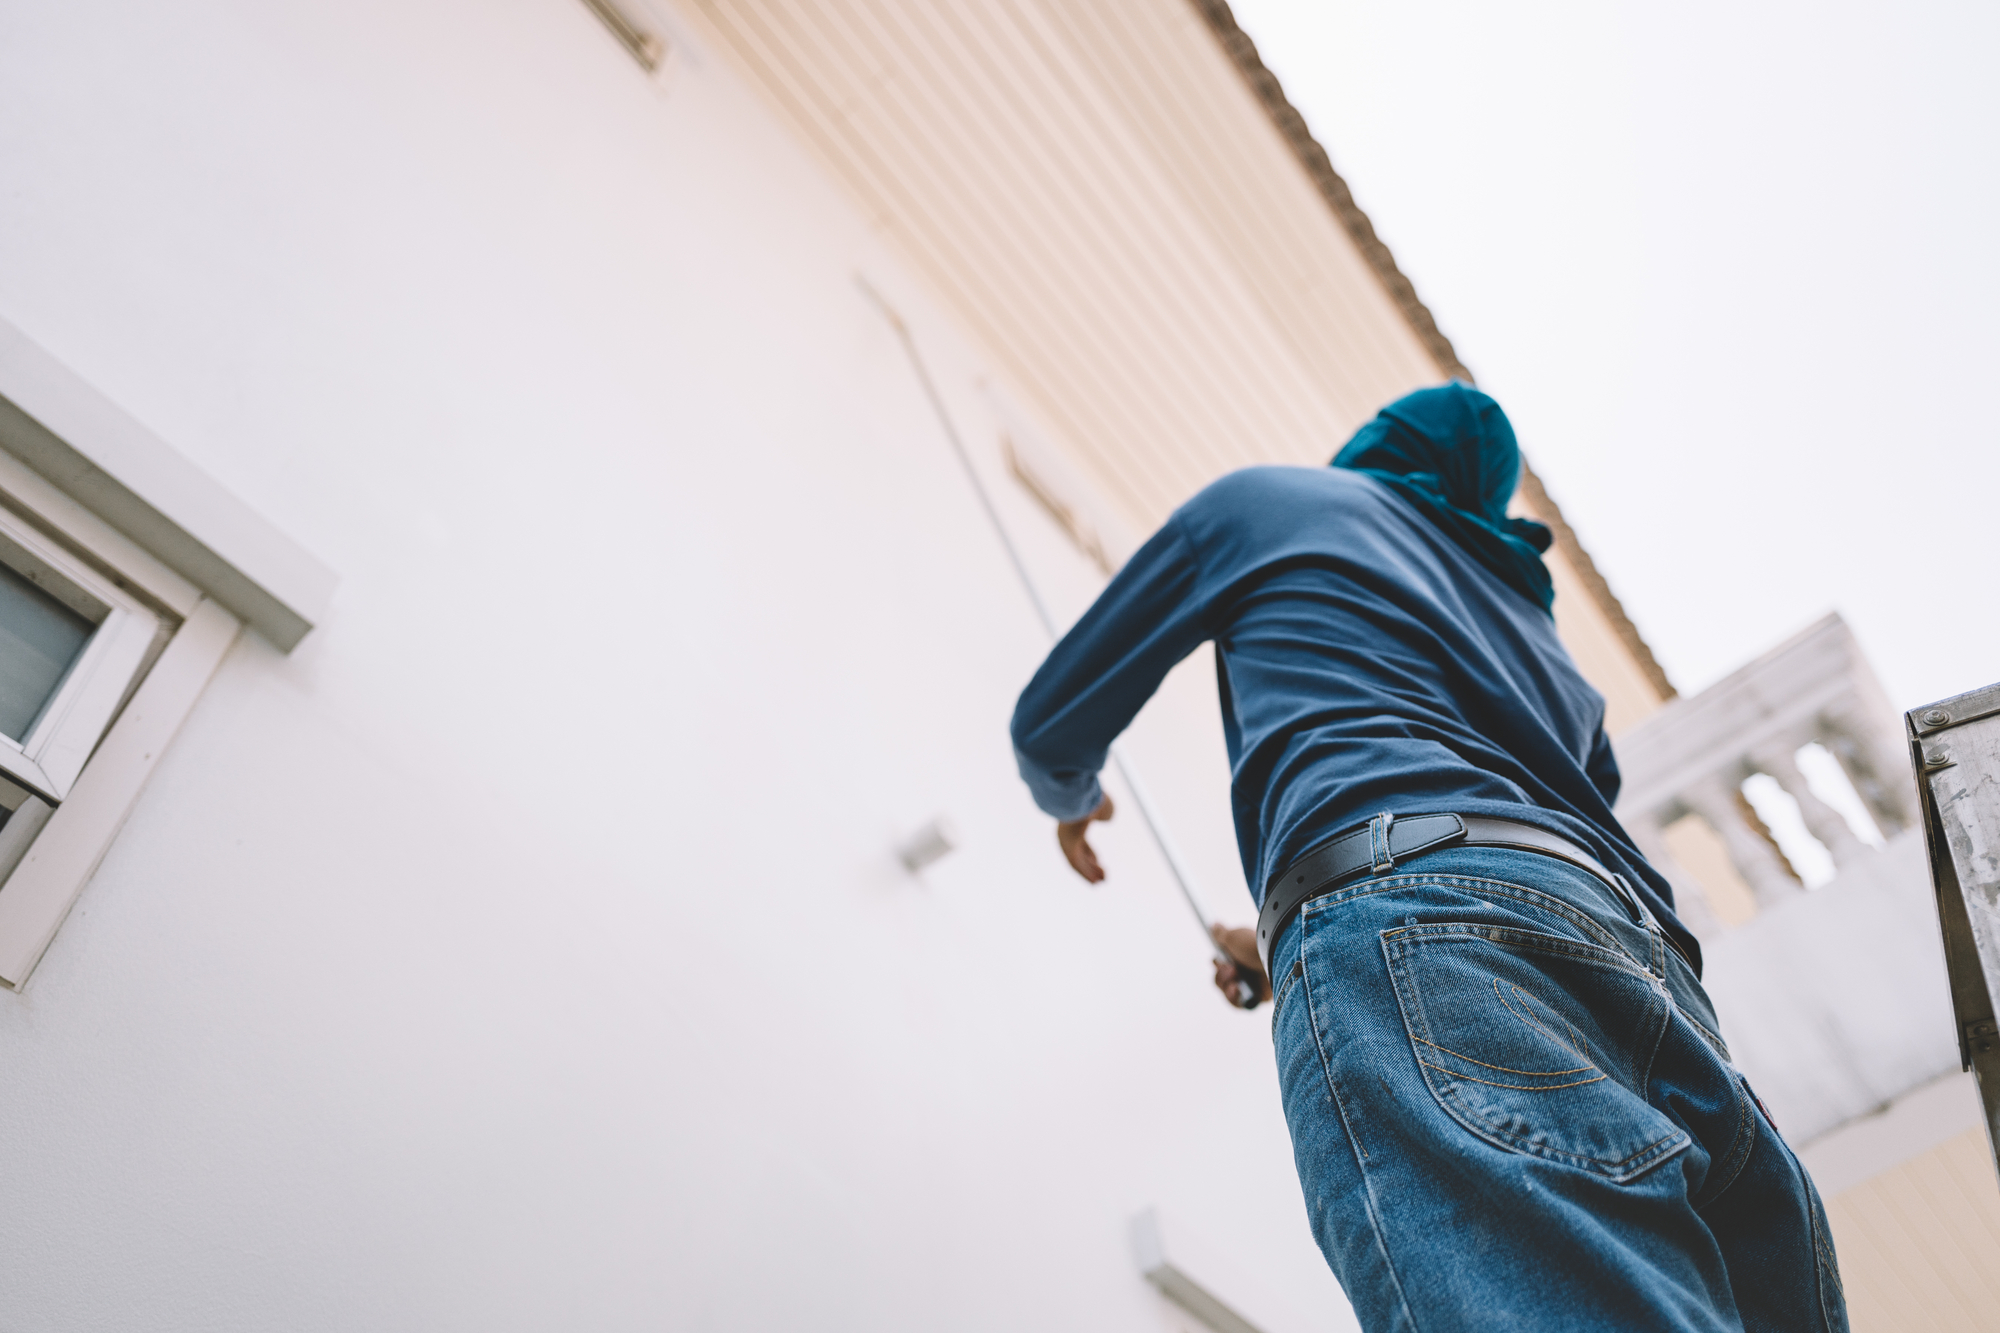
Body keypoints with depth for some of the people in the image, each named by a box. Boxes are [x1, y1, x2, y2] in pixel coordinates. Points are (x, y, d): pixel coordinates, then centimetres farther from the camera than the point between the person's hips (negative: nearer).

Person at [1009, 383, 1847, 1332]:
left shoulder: (1264, 499, 28)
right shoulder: (1532, 622, 42)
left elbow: (1051, 724, 32)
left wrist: (1072, 799, 57)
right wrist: (1282, 958, 62)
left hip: (1403, 901, -7)